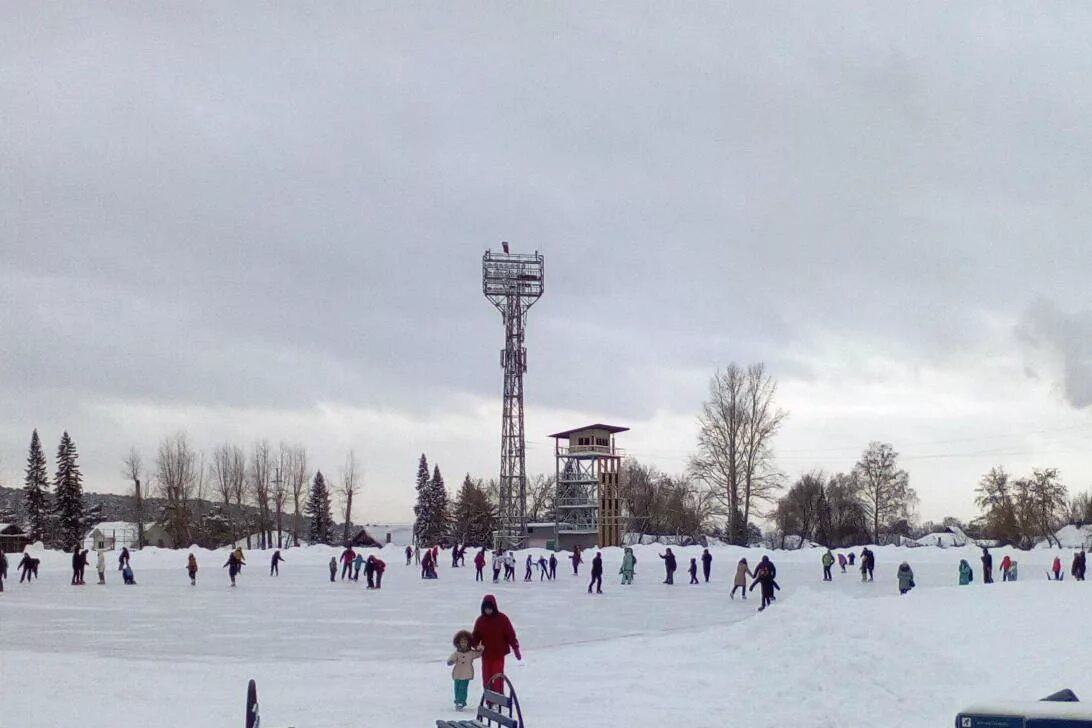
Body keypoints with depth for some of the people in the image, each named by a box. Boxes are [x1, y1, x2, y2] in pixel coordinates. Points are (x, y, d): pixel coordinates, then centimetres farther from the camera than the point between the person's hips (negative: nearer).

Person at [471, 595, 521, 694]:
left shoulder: (502, 619, -7)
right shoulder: (480, 621, 2)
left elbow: (511, 634, -4)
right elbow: (476, 636, 5)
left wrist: (515, 648, -5)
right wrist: (475, 644, -16)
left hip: (499, 653, -3)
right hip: (486, 654, 3)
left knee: (497, 678, -6)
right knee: (487, 678, 8)